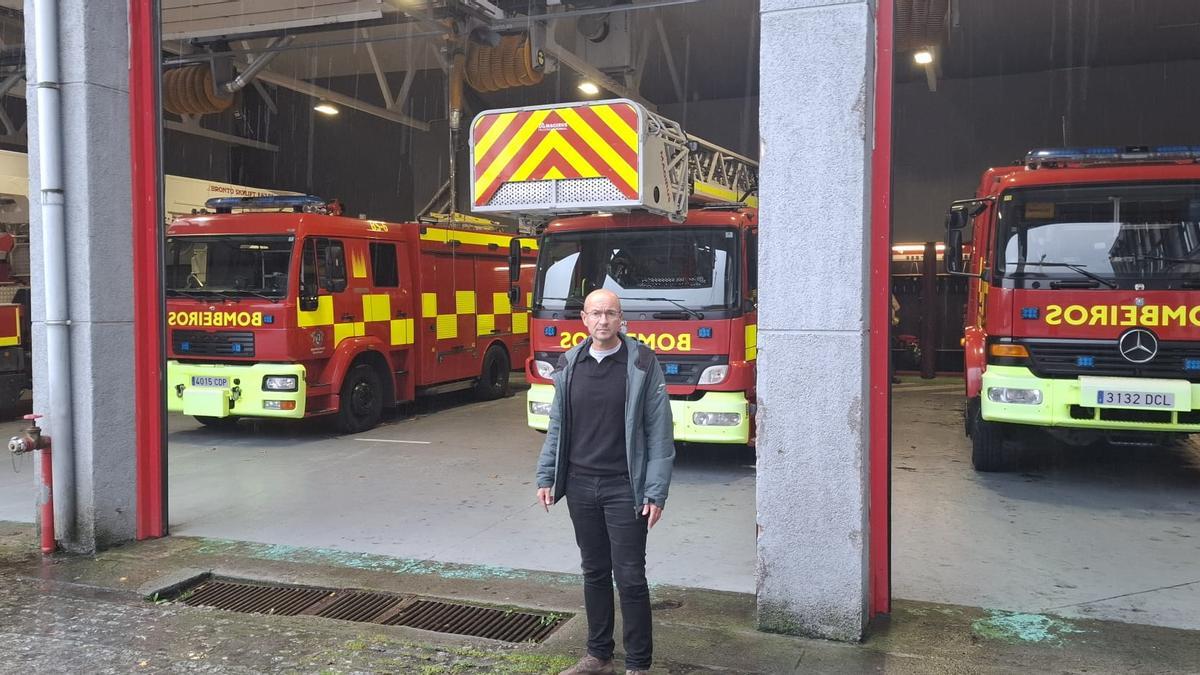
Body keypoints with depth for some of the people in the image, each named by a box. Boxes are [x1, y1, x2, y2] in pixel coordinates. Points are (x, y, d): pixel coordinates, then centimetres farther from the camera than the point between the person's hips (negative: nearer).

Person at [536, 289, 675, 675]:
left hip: (624, 488, -4)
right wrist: (546, 478, 7)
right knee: (594, 572, 14)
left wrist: (656, 493, -11)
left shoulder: (643, 364, -7)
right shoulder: (569, 366, 5)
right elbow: (557, 426, 11)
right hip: (581, 485, 4)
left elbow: (659, 433, -7)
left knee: (629, 577, 1)